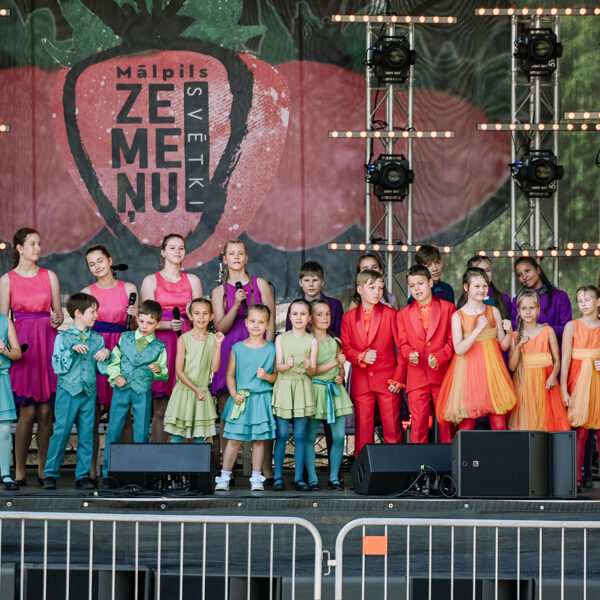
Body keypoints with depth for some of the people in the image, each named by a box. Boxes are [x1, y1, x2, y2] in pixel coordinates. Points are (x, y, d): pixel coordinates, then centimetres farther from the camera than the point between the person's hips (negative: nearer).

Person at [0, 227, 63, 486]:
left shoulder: (50, 276, 11)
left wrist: (57, 319, -7)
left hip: (48, 342, 2)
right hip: (22, 343, -2)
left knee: (46, 411, 0)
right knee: (27, 411, -7)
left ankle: (43, 469, 8)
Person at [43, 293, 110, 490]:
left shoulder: (97, 339, 11)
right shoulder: (63, 337, 1)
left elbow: (103, 369, 10)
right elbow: (58, 367, -6)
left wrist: (106, 354, -9)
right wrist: (72, 350, -17)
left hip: (89, 393, 3)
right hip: (67, 392, -3)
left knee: (87, 435, 2)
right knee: (61, 433, -6)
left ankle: (83, 476, 8)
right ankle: (50, 474, 3)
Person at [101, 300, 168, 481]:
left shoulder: (159, 347, 1)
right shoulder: (125, 338, 3)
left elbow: (164, 376, 4)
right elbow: (114, 361, 9)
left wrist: (159, 371, -16)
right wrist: (116, 376, -8)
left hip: (143, 393, -1)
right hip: (121, 390, 1)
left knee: (141, 434, 4)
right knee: (113, 430, 4)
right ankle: (107, 472, 14)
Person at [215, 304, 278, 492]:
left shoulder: (272, 349, 4)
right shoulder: (237, 348, 4)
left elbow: (277, 376, 6)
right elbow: (230, 375, 5)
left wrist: (267, 376, -15)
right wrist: (234, 394, -7)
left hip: (262, 399, 0)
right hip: (240, 399, 0)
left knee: (259, 439, 4)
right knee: (234, 439, -1)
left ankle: (256, 477, 13)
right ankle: (224, 476, 6)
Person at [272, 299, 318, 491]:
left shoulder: (312, 341, 5)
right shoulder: (281, 338, 6)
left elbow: (313, 372, 1)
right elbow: (278, 366, -2)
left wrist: (309, 366, -22)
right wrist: (287, 365, -23)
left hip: (303, 388, 0)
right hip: (283, 386, 0)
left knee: (300, 436, 1)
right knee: (281, 435, -2)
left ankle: (298, 478, 4)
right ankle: (278, 477, 5)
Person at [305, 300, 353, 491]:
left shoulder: (335, 341, 15)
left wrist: (341, 377, 2)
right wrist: (335, 362, -10)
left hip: (335, 390, 5)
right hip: (315, 390, -5)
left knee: (339, 436, -1)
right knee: (310, 437, -4)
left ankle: (334, 477, 6)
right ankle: (312, 478, 1)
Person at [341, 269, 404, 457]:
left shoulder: (390, 314, 2)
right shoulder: (349, 317, 9)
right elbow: (345, 348, 7)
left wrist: (398, 378, -6)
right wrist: (361, 357, -14)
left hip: (387, 380, -2)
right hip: (361, 381, 2)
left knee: (392, 427, -1)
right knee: (363, 428, 4)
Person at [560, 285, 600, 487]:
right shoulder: (572, 326, 1)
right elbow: (565, 359, -2)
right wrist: (564, 390, -8)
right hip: (579, 381, -2)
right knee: (580, 430, -4)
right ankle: (576, 478, 0)